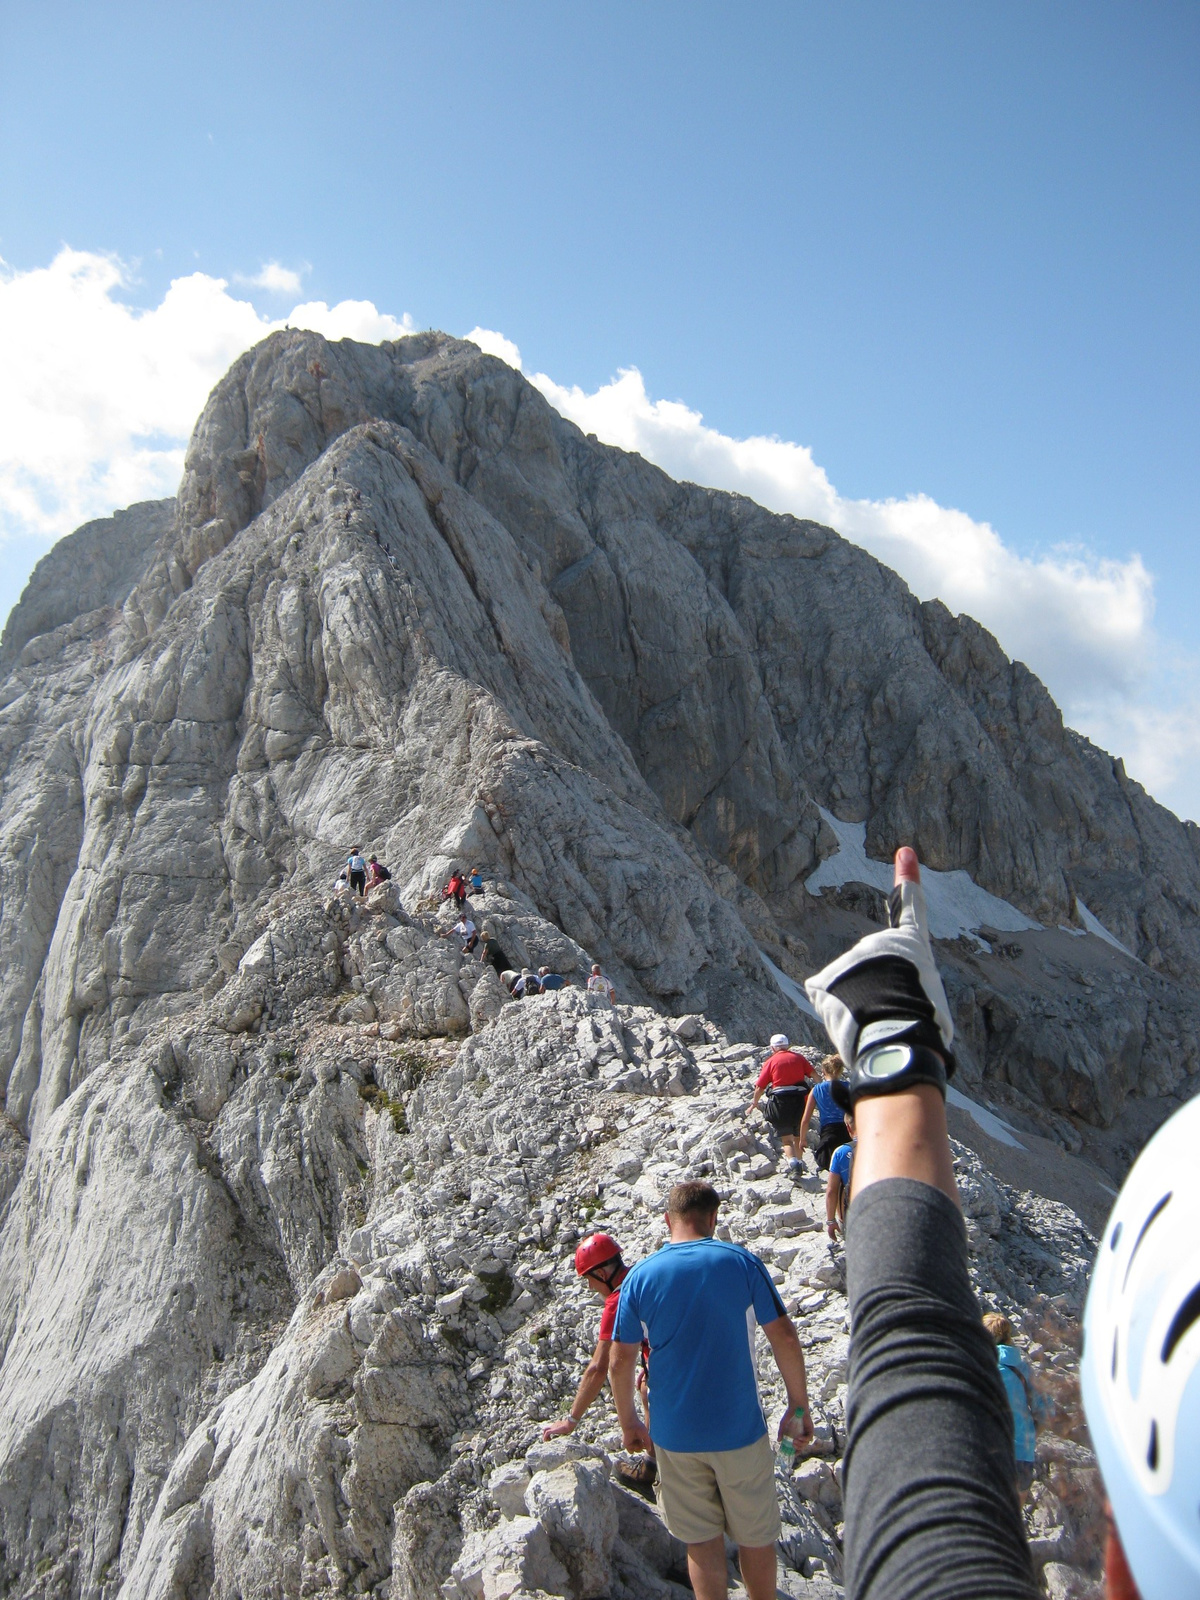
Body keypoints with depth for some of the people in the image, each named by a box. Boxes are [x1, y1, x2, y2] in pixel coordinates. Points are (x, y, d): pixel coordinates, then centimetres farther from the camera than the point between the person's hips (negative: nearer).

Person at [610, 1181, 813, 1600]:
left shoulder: (640, 1276, -6)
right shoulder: (741, 1263, -8)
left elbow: (619, 1363, -4)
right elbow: (785, 1338, -8)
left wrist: (628, 1423, 10)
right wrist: (798, 1408, 3)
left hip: (675, 1435, 1)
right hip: (740, 1429, -1)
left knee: (702, 1542, 14)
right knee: (756, 1537, 16)